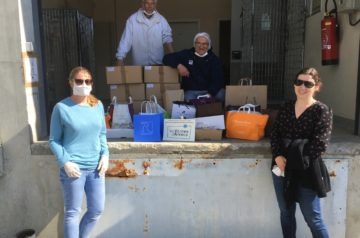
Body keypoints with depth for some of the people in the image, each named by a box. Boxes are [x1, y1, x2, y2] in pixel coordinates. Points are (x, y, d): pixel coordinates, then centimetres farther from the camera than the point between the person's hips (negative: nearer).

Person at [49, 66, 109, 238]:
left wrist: (105, 155, 0)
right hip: (73, 168, -5)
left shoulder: (98, 105, 7)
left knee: (97, 209, 14)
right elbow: (53, 140, -3)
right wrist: (65, 162, -14)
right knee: (72, 212, 7)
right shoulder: (61, 107, -7)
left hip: (95, 167, 5)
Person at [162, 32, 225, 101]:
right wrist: (178, 65, -16)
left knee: (221, 95, -30)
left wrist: (210, 93, -25)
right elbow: (167, 58, 5)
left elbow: (218, 80, -6)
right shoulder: (186, 54, 8)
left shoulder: (214, 59, 6)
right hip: (190, 91, -1)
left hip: (209, 90, 1)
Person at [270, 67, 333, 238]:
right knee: (286, 213, 16)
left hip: (306, 172, -5)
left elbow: (320, 143, -15)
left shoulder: (322, 110, -8)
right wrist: (278, 156, -13)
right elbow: (274, 134, 4)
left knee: (313, 218, 4)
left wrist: (297, 162, -16)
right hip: (282, 168, 5)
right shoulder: (285, 108, 8)